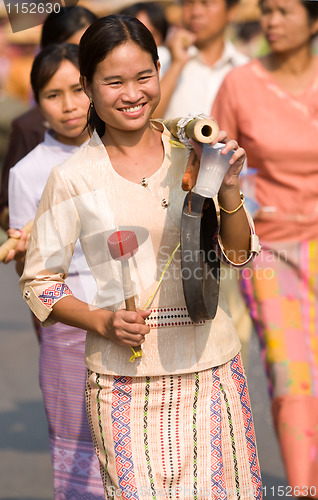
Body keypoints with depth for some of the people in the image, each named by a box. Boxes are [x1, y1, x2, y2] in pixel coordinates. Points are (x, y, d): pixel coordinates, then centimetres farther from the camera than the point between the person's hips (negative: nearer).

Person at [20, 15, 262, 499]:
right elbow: (39, 282, 1)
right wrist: (103, 321, -14)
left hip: (211, 364, 3)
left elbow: (239, 254, 5)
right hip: (125, 376, -2)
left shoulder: (194, 153, 2)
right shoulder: (73, 178, -5)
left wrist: (228, 188, -12)